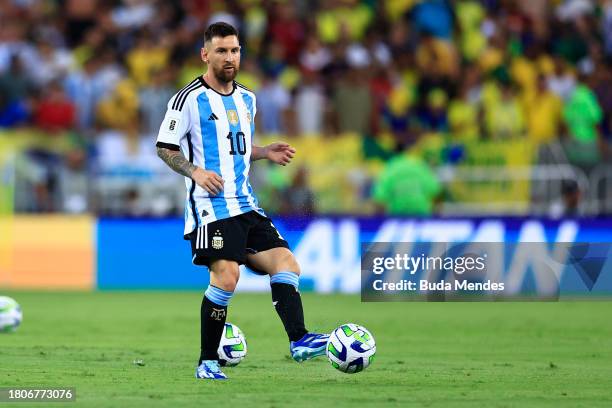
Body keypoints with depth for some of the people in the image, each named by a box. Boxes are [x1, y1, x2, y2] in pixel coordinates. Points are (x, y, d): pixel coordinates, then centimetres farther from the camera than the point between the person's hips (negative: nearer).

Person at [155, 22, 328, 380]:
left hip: (246, 203, 8)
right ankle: (207, 363, -8)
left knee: (286, 263, -5)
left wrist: (266, 153, 9)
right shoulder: (189, 99, -5)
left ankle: (298, 340, -13)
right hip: (212, 205, -8)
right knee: (227, 276, -18)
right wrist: (195, 171, -19)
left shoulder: (247, 99, 17)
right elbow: (165, 148, -3)